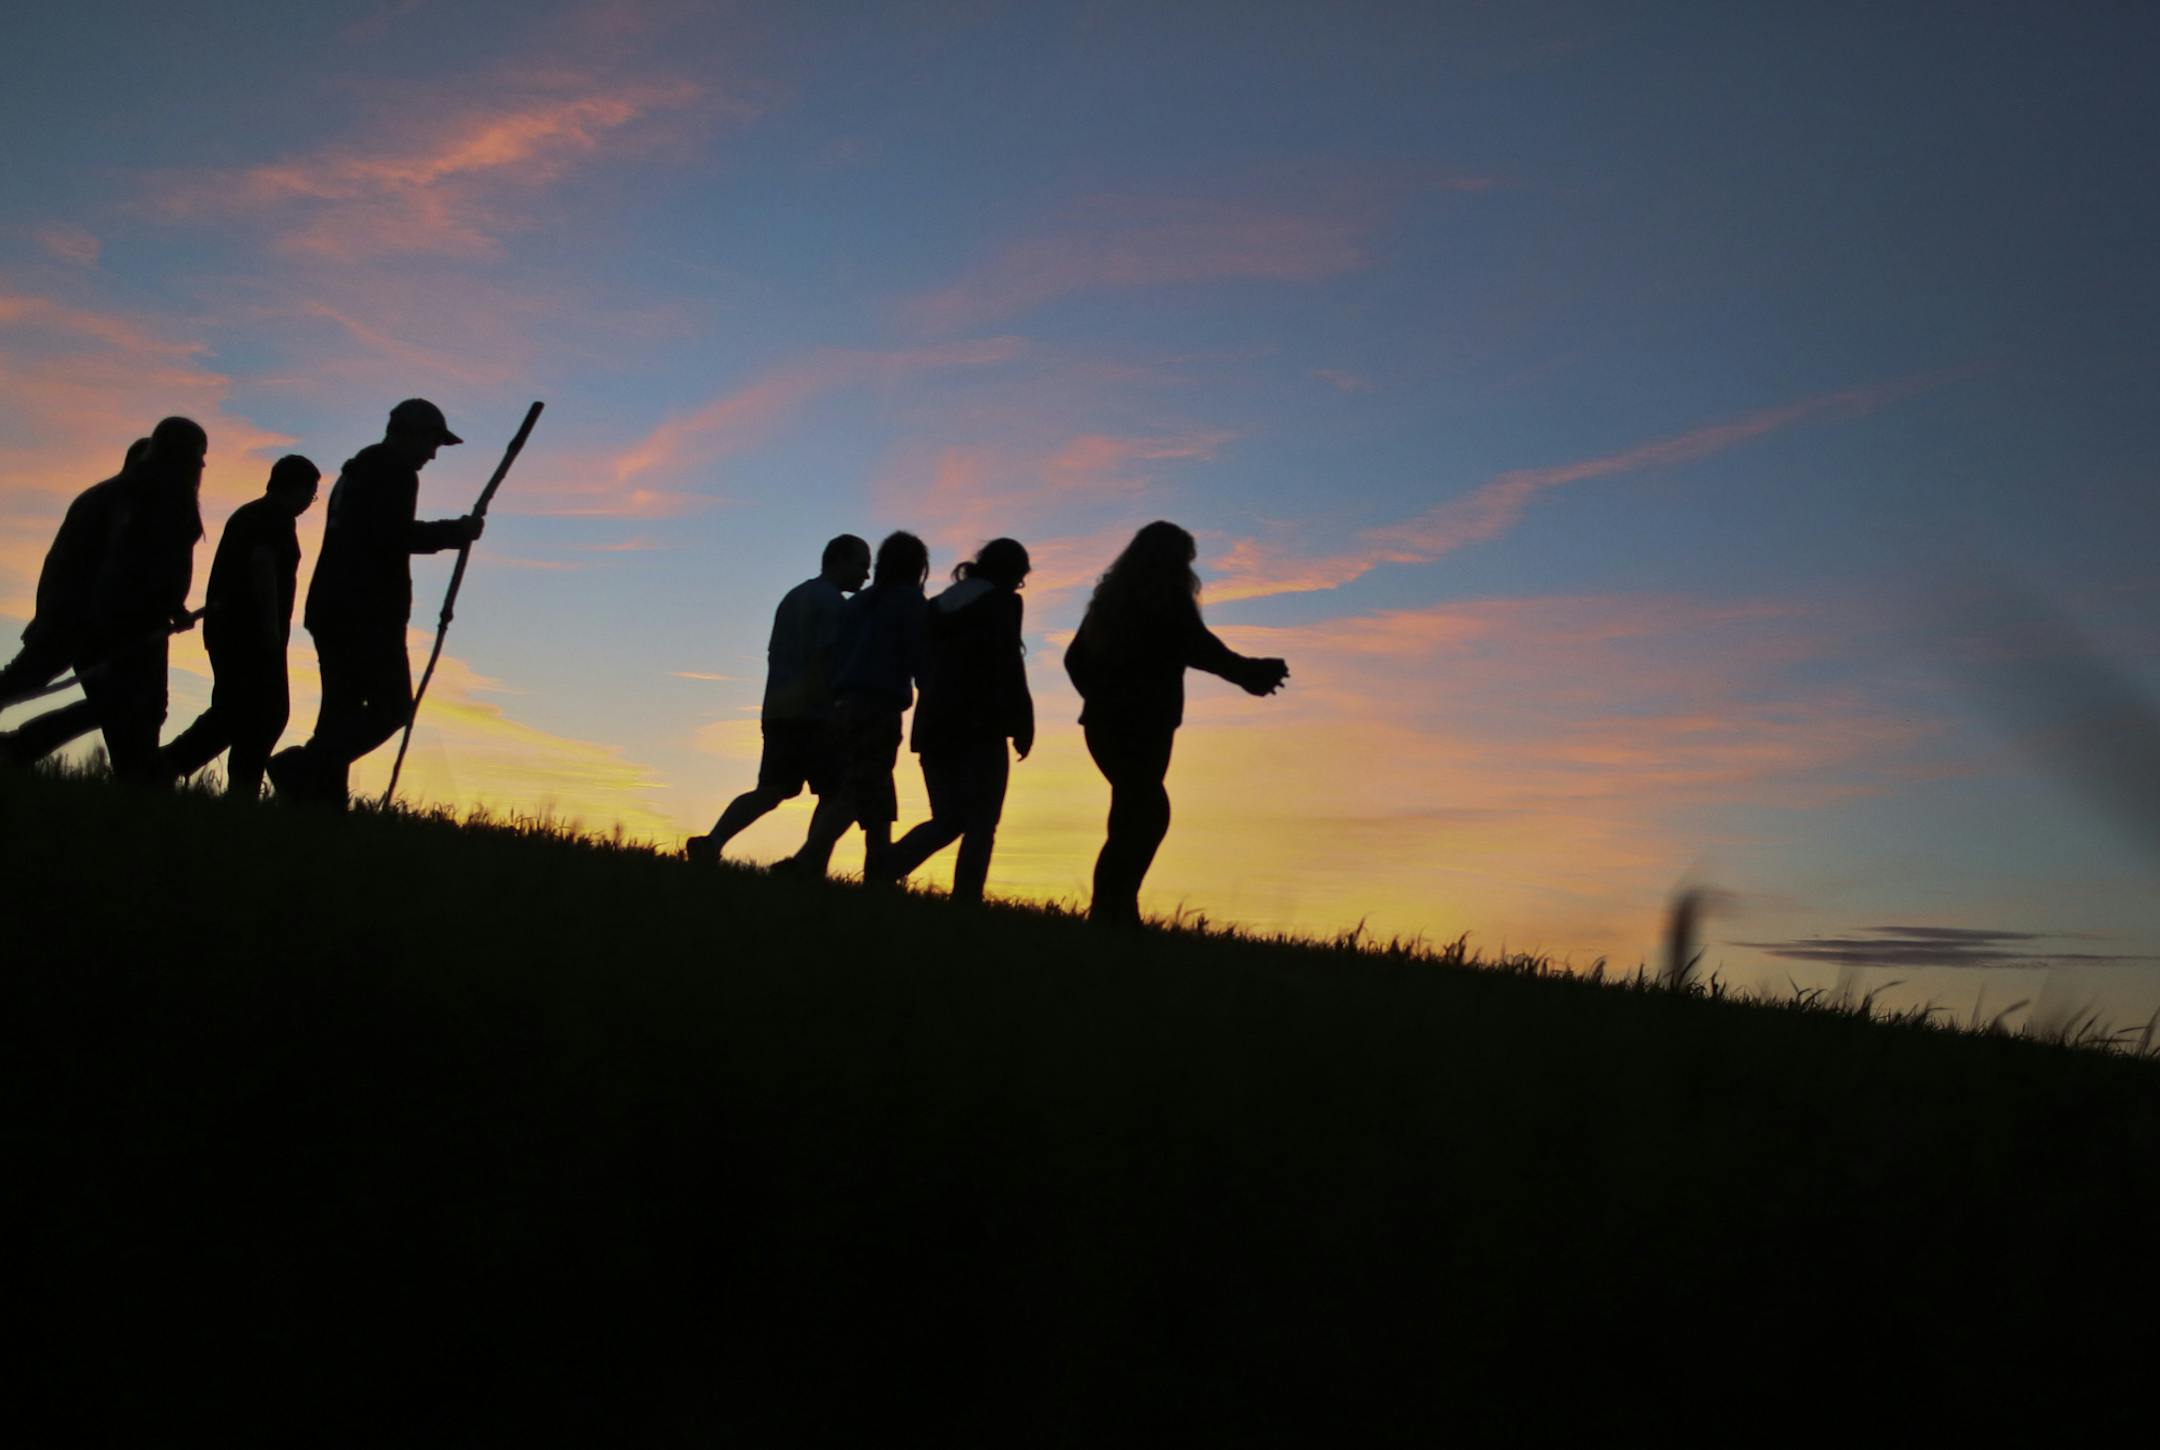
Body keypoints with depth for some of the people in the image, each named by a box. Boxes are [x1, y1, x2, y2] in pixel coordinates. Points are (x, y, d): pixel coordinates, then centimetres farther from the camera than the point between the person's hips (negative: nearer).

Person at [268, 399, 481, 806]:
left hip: (330, 609, 10)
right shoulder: (395, 473, -5)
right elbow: (395, 536, -17)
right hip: (369, 614, -10)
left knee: (342, 705, 8)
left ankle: (321, 796, 1)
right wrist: (455, 531, -9)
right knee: (391, 705, -9)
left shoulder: (358, 471, 24)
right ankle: (303, 768, -20)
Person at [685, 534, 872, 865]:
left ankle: (712, 843, -10)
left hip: (777, 712, 8)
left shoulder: (792, 597, 23)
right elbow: (824, 660, -16)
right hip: (813, 715, -8)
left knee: (769, 791, 6)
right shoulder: (832, 602, -6)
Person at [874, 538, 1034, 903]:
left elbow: (924, 668, 19)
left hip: (933, 726, 6)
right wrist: (1023, 724, -7)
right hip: (980, 726, -6)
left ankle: (879, 874, -3)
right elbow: (1007, 667, -10)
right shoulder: (1003, 603, -1)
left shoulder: (937, 606, 18)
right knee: (980, 824, -4)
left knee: (947, 820, 14)